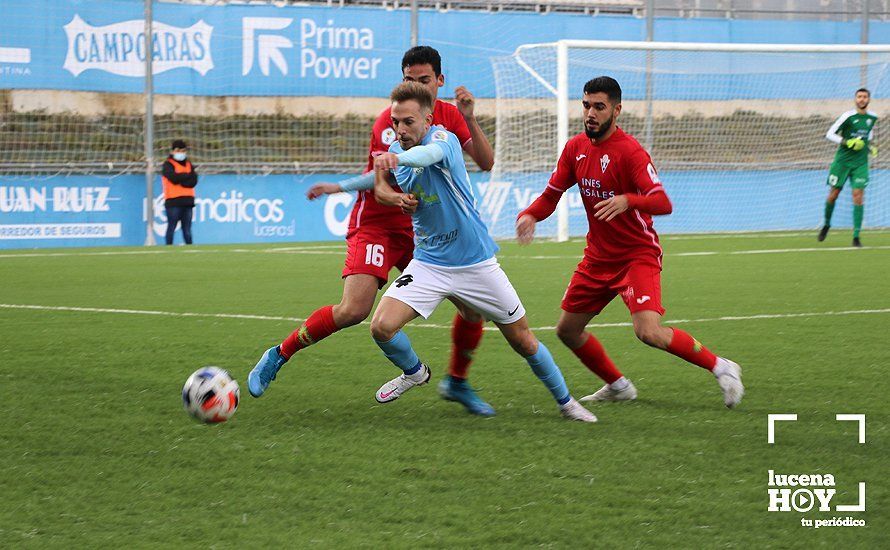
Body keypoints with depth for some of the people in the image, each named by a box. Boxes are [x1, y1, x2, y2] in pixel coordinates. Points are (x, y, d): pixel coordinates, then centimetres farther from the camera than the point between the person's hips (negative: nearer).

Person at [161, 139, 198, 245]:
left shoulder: (188, 164, 18)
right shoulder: (168, 165, 2)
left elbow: (194, 181, 2)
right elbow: (174, 178, -16)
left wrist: (180, 179, -10)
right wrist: (188, 175, -5)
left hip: (187, 201, 5)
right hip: (173, 201, -5)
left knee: (187, 229, 6)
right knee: (172, 227, -7)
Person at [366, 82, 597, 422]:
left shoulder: (443, 138, -19)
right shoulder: (393, 152, 0)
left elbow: (432, 152, -46)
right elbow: (380, 188, 23)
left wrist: (399, 158, -67)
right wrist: (399, 199, -1)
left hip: (476, 263, -4)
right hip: (428, 263, 4)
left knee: (524, 342, 6)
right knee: (381, 326, -18)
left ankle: (565, 401, 29)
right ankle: (413, 372, 14)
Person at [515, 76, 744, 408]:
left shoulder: (630, 152, -19)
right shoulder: (575, 148, 3)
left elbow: (663, 203, -28)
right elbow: (551, 194, 11)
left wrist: (627, 201, -48)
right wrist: (529, 215, -11)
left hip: (638, 255, -7)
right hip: (598, 256, 7)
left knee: (649, 332, -24)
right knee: (568, 330, 10)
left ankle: (720, 368, -5)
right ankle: (618, 386, 31)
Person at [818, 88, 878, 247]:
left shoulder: (872, 117, 5)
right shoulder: (848, 116, -10)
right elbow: (829, 134, -10)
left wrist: (870, 146, 11)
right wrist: (846, 142, -22)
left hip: (860, 162, 2)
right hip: (842, 160, -2)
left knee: (858, 195, -9)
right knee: (833, 194, 1)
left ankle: (856, 237, -8)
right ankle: (826, 224, 29)